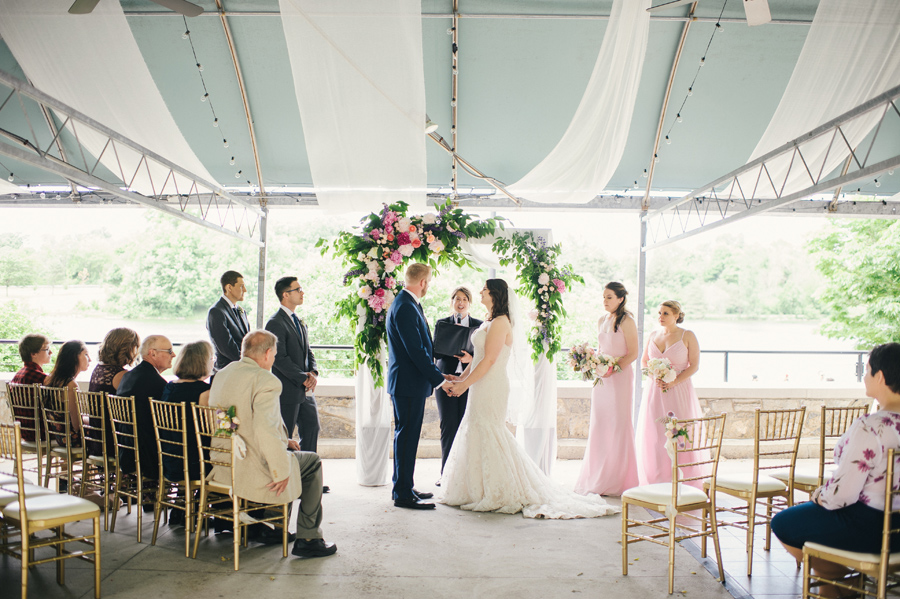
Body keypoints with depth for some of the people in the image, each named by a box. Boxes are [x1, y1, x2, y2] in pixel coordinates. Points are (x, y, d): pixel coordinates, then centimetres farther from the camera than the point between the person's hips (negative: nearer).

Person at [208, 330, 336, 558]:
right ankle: (308, 539, 15)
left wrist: (282, 441, 20)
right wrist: (281, 471, -17)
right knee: (313, 462, 13)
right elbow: (265, 430, -29)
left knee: (287, 451, 31)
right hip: (251, 471, -9)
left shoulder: (222, 374, 9)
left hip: (221, 466, 9)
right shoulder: (266, 381, -19)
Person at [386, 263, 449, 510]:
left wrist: (434, 374, 15)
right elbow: (416, 350, -22)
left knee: (407, 436, 16)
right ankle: (403, 494, 4)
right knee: (406, 436, -4)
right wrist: (438, 378, -17)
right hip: (408, 383, -11)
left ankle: (404, 487, 26)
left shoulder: (408, 304, 15)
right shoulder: (404, 307, -18)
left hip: (410, 381, 11)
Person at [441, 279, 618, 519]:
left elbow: (488, 360, -19)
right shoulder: (490, 321, 15)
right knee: (479, 434, 13)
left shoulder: (500, 323, -15)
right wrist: (460, 378, 12)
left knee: (488, 436, -3)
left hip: (491, 388, -10)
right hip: (482, 388, 10)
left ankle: (497, 494, 8)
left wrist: (464, 385, -15)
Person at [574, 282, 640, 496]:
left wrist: (612, 369, -20)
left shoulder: (627, 321, -8)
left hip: (620, 377, -7)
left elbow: (633, 354, -11)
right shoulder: (602, 321, 13)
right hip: (602, 378, 7)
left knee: (618, 426, -2)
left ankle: (617, 481, 8)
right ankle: (599, 478, 15)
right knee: (599, 426, 7)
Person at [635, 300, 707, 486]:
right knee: (653, 435, 1)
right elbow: (644, 361, 15)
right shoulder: (653, 335, 9)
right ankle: (656, 482, 10)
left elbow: (694, 365, -5)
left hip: (679, 390, -3)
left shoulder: (688, 336, -3)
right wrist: (654, 377, -5)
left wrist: (674, 382, -16)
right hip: (654, 391, 3)